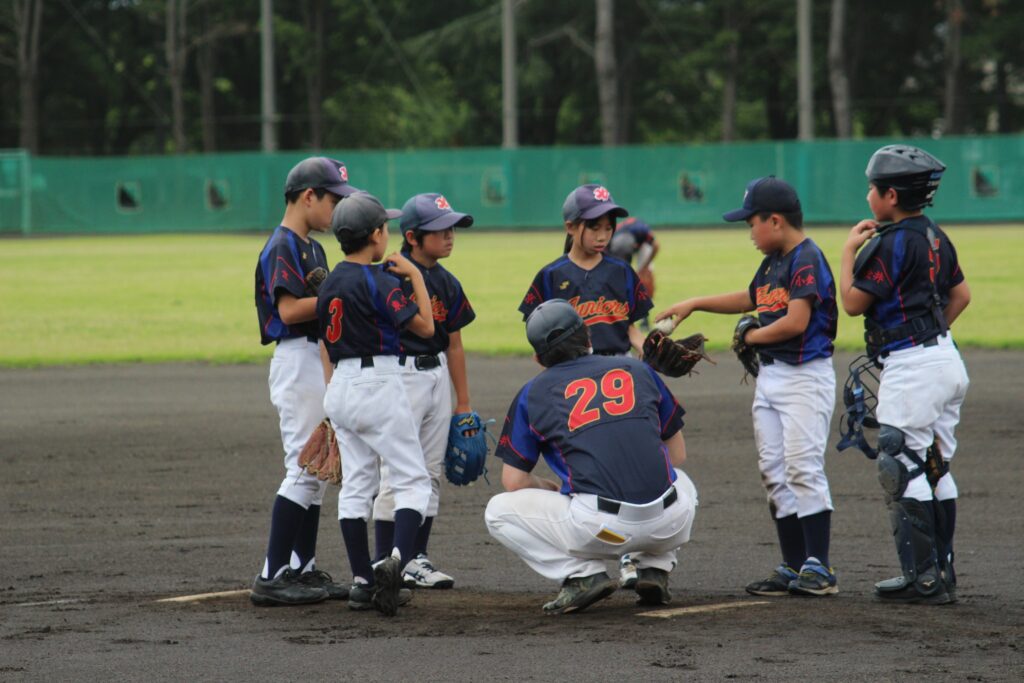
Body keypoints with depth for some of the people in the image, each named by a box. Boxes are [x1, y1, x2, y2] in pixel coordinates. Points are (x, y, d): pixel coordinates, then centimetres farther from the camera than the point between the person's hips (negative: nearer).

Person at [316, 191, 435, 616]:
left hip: (340, 386, 8)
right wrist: (415, 275, -2)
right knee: (412, 480, -3)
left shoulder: (330, 283, 11)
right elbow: (425, 327, -11)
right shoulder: (377, 281, -13)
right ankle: (397, 560, -24)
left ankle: (362, 581, 8)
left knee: (355, 486, 9)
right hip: (378, 382, -8)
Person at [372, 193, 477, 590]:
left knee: (431, 472, 9)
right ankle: (384, 563, -1)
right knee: (397, 471, -7)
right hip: (400, 374, -7)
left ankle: (417, 560, 16)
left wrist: (463, 402, 16)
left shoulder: (446, 283, 11)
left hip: (437, 375, 7)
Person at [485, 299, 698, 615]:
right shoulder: (638, 369, 18)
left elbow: (513, 481, 11)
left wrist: (551, 488, 33)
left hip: (599, 530, -4)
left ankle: (584, 573, 0)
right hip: (668, 526, 4)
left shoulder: (532, 393, 11)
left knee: (499, 511, 16)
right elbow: (677, 454, 24)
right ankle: (655, 569, 16)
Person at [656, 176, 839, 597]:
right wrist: (693, 305, 30)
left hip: (805, 376, -10)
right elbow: (750, 298, 32)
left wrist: (752, 336, -6)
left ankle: (818, 567, -10)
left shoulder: (807, 259, -14)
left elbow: (796, 321, -22)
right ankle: (793, 567, 10)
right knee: (774, 472, 7)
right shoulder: (773, 261, 14)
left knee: (803, 468, -12)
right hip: (770, 374, 10)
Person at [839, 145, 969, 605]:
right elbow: (961, 295, 21)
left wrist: (850, 251, 2)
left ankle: (923, 577, -9)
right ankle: (943, 575, 16)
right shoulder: (936, 238, 12)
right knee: (936, 467, 13)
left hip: (911, 368, -9)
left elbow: (853, 303, -9)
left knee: (902, 468, -6)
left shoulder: (890, 244, -15)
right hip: (946, 357, 9)